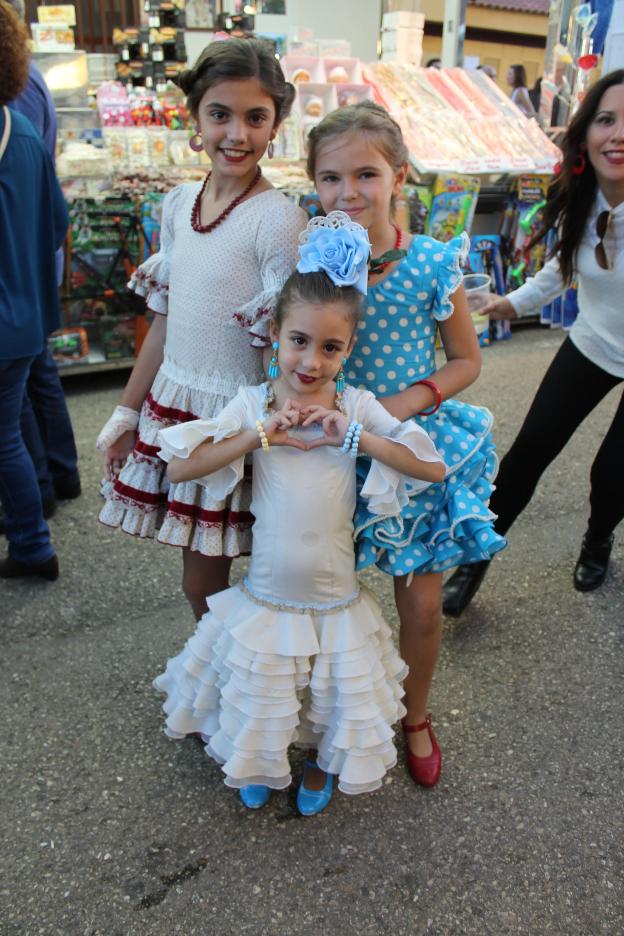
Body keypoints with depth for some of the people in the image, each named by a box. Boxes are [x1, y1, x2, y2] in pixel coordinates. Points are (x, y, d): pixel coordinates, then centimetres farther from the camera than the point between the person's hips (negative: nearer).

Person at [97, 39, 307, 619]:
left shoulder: (278, 219, -15)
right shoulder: (179, 203, 5)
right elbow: (165, 323, 11)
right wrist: (128, 412, 15)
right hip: (173, 406, 6)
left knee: (205, 583, 6)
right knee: (198, 575, 17)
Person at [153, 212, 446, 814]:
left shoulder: (357, 407, -10)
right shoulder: (252, 404, -10)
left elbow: (434, 468, -13)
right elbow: (179, 467, -17)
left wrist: (355, 436, -23)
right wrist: (261, 434, -24)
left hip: (336, 601, 0)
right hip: (265, 600, 0)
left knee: (334, 703, 20)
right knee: (258, 700, 20)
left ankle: (324, 760, 53)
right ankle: (257, 763, 52)